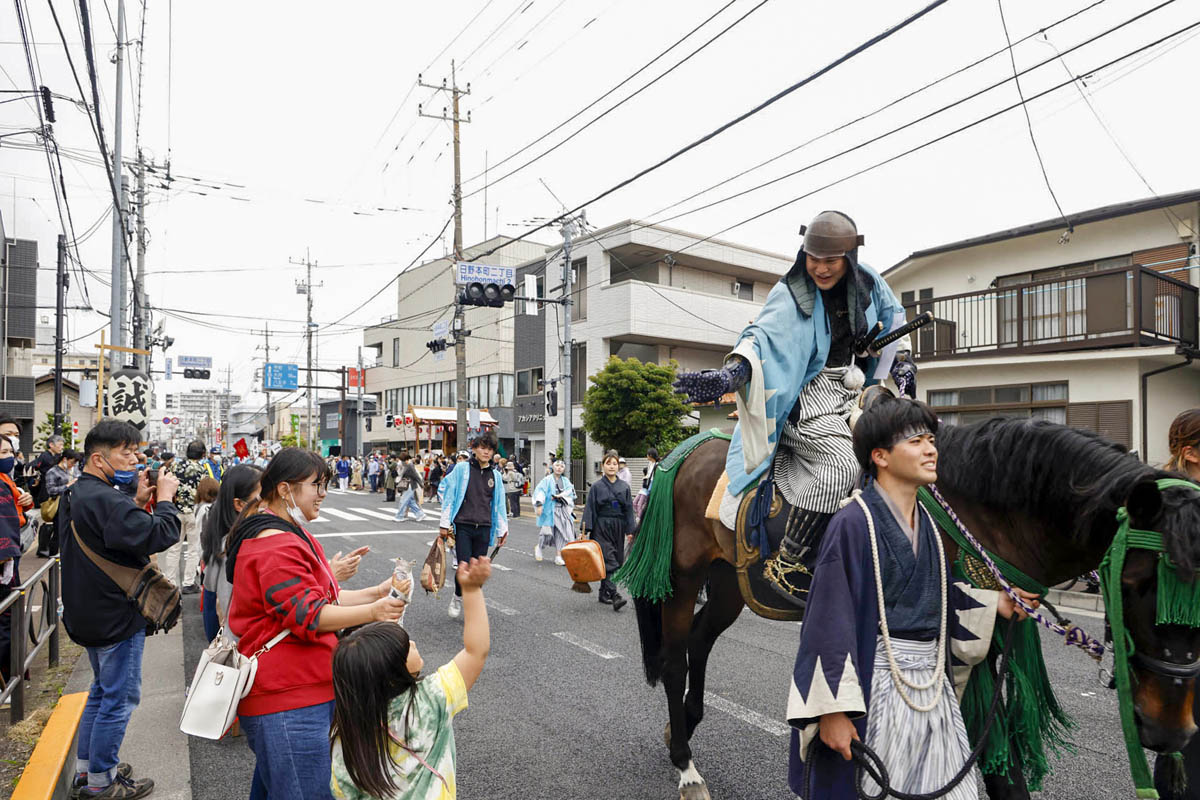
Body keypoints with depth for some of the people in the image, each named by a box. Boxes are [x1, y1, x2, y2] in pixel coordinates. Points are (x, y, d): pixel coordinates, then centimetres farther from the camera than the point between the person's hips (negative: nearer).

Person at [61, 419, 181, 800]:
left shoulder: (78, 494, 8)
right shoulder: (105, 500, -26)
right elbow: (159, 535, -33)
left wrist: (139, 501, 0)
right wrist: (165, 498, -19)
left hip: (91, 612, 11)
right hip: (116, 615, -11)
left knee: (102, 691, 24)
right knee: (119, 699, 4)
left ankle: (85, 768, 35)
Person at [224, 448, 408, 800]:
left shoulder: (285, 534, 16)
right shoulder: (276, 545, -21)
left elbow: (318, 597, 15)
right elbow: (307, 615, -24)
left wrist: (375, 593, 3)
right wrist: (373, 612, -26)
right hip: (290, 701, -11)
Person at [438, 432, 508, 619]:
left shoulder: (495, 475, 11)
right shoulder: (462, 469, 1)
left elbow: (499, 503, 16)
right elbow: (449, 496, 2)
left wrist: (502, 530, 14)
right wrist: (445, 524, 0)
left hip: (484, 528, 3)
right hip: (463, 526, -3)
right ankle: (458, 597, 19)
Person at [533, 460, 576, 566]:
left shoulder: (566, 480, 13)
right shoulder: (547, 480, 0)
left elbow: (569, 491, -3)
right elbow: (540, 491, -12)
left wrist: (560, 495, -20)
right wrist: (539, 504, -26)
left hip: (564, 509, 4)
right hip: (551, 509, -4)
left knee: (563, 531, -5)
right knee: (548, 532, -5)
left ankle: (559, 556, 1)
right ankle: (538, 546, 25)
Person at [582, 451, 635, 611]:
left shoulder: (624, 487, 7)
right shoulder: (596, 487, -1)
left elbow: (629, 509, 8)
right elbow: (590, 509, -3)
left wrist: (630, 530, 3)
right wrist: (585, 530, -10)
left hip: (618, 528, 4)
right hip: (602, 527, -4)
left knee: (617, 561, 6)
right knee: (608, 560, -13)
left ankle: (604, 592, 20)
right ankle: (614, 595, -18)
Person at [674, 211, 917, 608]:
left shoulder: (867, 283, 6)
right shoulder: (791, 295, -11)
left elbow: (894, 318, 24)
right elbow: (761, 337, -26)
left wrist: (903, 362, 11)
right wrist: (730, 375, -45)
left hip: (853, 394, 7)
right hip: (808, 399, -7)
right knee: (842, 464, -29)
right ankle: (786, 564, -21)